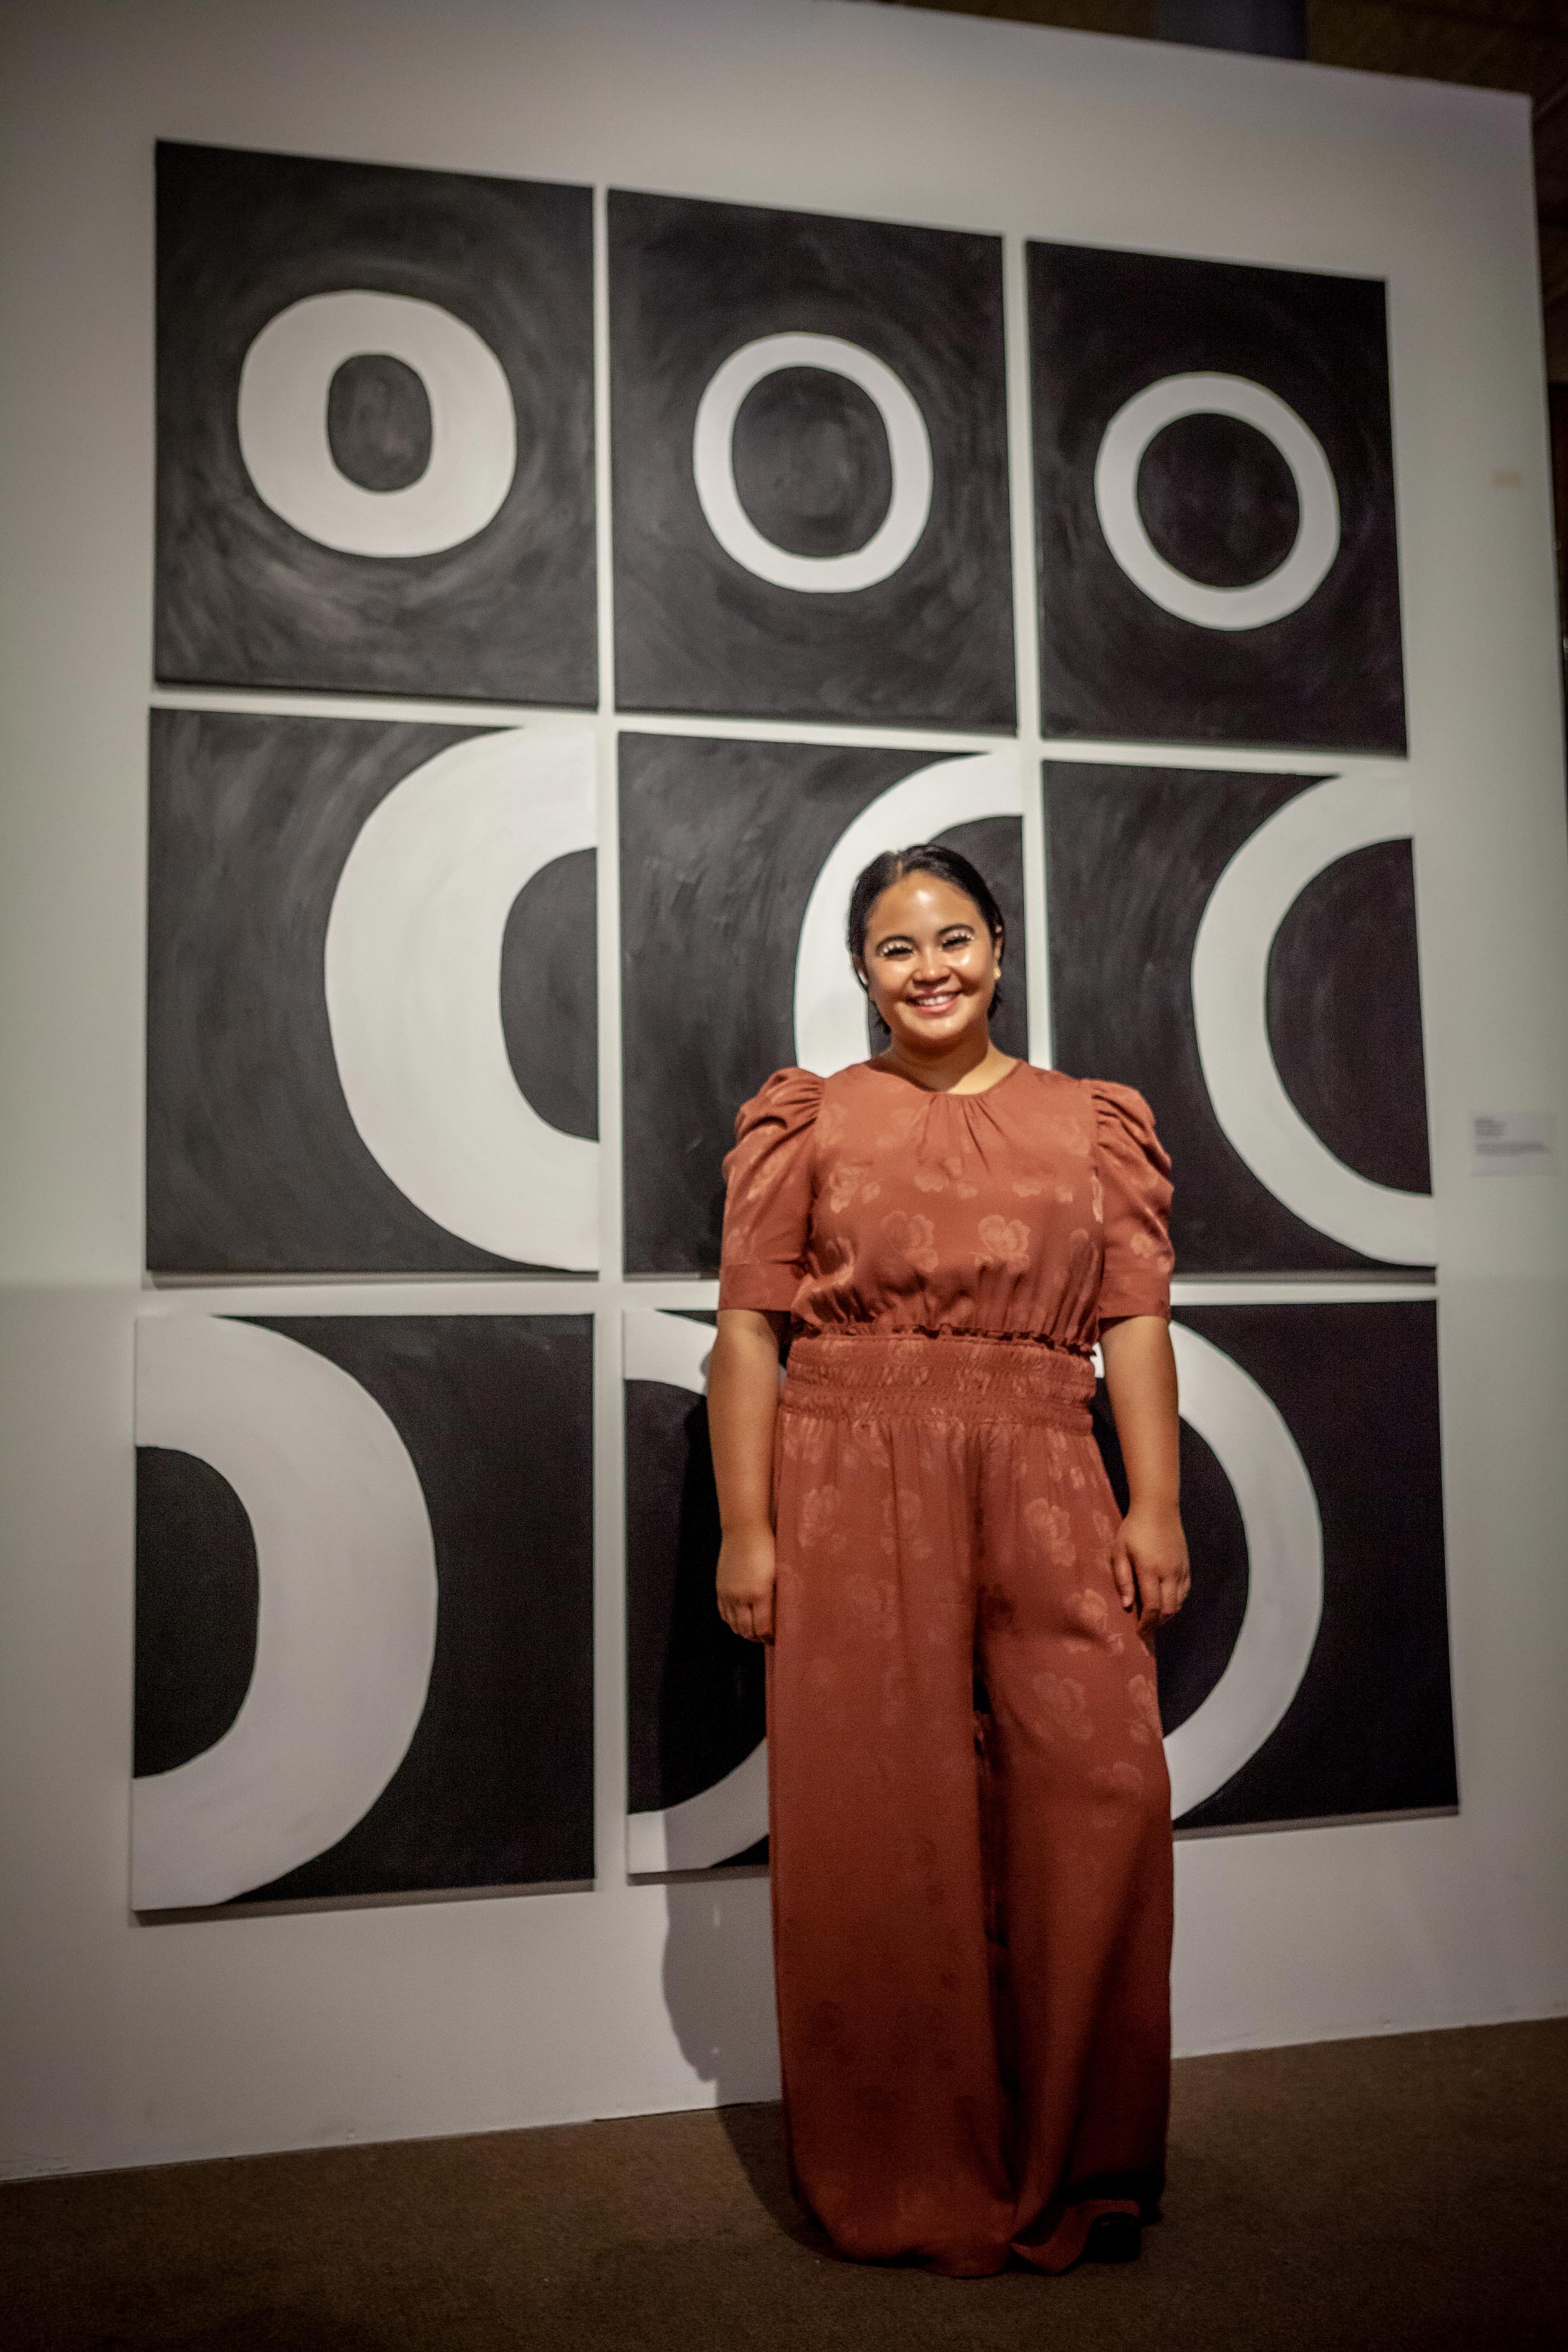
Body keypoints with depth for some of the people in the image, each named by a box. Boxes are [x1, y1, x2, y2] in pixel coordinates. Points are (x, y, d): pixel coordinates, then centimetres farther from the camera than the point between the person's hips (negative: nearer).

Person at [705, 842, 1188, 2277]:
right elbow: (748, 1329, 3)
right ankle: (911, 2180, 18)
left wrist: (1155, 1504, -1)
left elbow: (1135, 1321, 9)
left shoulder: (1094, 1123, 15)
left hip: (1044, 1484, 2)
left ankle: (1073, 2164, 12)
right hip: (853, 1484, -1)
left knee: (1104, 1784, -7)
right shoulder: (809, 1120, 9)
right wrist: (747, 1527, -5)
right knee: (878, 1821, 1)